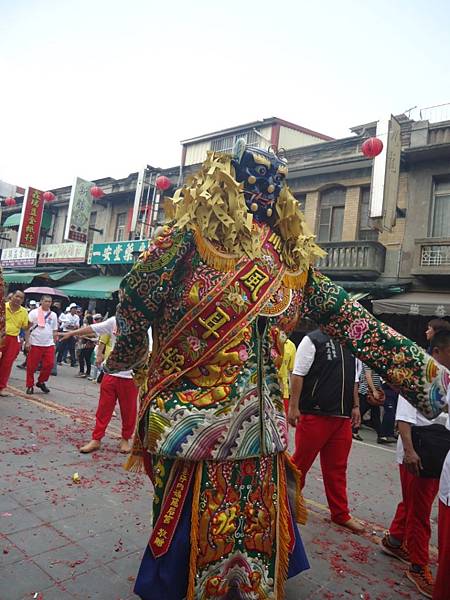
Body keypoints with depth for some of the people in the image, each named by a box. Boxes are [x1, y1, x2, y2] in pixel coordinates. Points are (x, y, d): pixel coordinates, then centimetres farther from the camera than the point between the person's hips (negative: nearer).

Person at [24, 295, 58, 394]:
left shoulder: (53, 315, 11)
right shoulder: (34, 312, -1)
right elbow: (27, 327, -4)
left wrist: (54, 343, 11)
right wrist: (27, 341, -10)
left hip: (49, 345, 3)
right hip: (35, 344, -3)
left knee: (49, 364, -2)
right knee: (31, 366, 2)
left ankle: (41, 382, 19)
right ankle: (30, 386, 16)